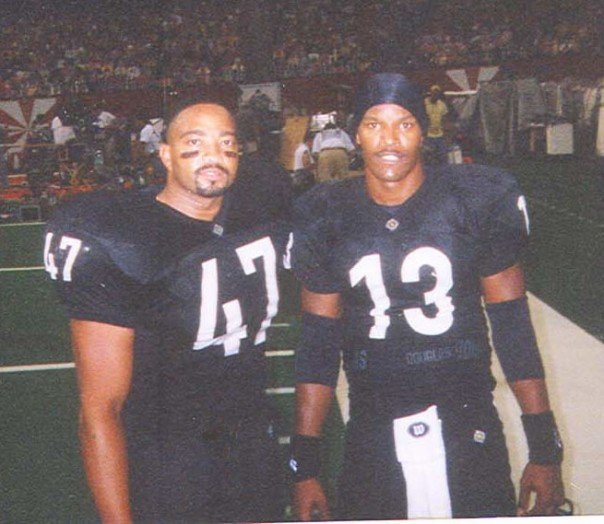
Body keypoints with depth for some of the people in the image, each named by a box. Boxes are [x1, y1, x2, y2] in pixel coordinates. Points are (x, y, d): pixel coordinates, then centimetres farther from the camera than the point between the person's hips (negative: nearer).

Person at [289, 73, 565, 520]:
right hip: (371, 444, 2)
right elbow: (318, 343, 6)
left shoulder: (479, 201, -3)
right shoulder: (327, 218, 2)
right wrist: (305, 465, 3)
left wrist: (545, 448, -1)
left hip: (469, 435, -1)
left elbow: (513, 325, 1)